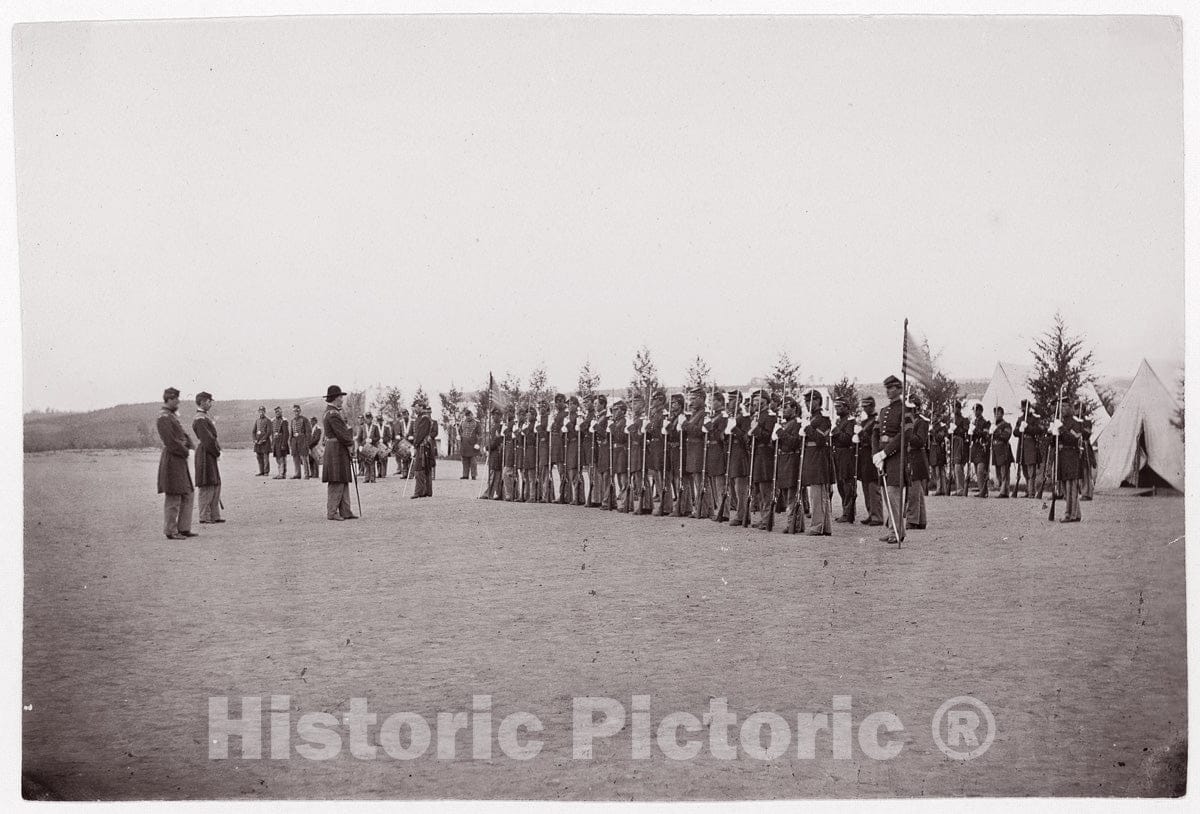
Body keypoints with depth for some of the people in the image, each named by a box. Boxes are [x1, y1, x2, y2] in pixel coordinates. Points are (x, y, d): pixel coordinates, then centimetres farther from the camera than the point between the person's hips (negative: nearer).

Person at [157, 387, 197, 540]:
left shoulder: (173, 416, 17)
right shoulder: (164, 418, -15)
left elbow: (183, 435, 20)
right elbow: (170, 441, -21)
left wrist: (187, 444, 0)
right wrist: (185, 451, -10)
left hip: (180, 460, 10)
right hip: (172, 460, -10)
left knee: (188, 495, 12)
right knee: (173, 498, -4)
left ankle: (184, 528, 17)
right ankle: (171, 531, 2)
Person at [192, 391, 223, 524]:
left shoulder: (206, 417, 17)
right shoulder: (200, 419, -16)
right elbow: (207, 439, -20)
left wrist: (217, 450, 7)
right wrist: (217, 452, -10)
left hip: (211, 455, 10)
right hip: (205, 455, -10)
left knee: (216, 486, 13)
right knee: (207, 487, -6)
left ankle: (214, 515, 17)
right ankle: (205, 517, -1)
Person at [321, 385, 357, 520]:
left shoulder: (331, 412, 16)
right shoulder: (333, 415, -18)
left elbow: (345, 429, 18)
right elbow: (341, 434, -20)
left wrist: (350, 441, 3)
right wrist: (351, 443, -5)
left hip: (340, 451, 11)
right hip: (337, 450, -11)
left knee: (343, 483, 11)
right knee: (336, 483, -7)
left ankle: (345, 512, 13)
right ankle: (331, 513, -4)